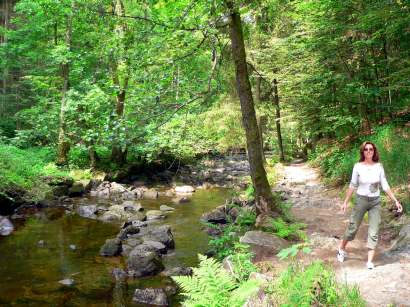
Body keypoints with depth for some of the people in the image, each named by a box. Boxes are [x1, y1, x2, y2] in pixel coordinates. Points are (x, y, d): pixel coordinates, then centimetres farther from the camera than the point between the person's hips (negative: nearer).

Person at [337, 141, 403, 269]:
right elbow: (352, 185, -1)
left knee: (374, 232, 0)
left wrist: (396, 201, -5)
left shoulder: (379, 166, -5)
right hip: (361, 200, -2)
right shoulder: (358, 166, -9)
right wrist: (345, 202, 2)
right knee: (352, 228, 8)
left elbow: (385, 186, -1)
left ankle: (370, 262, 5)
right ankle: (341, 249, 33)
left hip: (375, 202, 2)